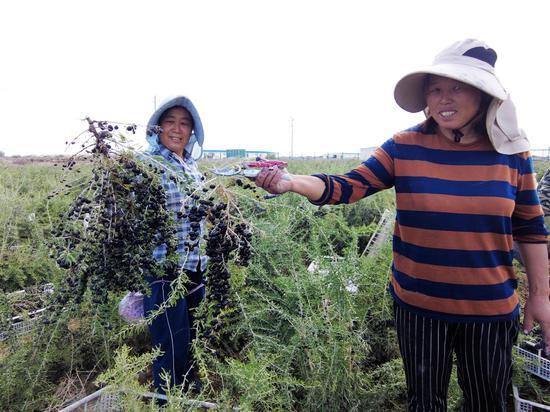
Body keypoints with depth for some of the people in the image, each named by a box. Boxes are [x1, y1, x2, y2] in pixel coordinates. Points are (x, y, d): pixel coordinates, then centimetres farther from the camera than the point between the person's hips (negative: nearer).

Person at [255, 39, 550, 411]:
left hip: (491, 308, 1)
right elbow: (347, 187, -13)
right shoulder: (404, 148, -9)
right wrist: (291, 182, -29)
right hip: (418, 305, 0)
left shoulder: (512, 153, -5)